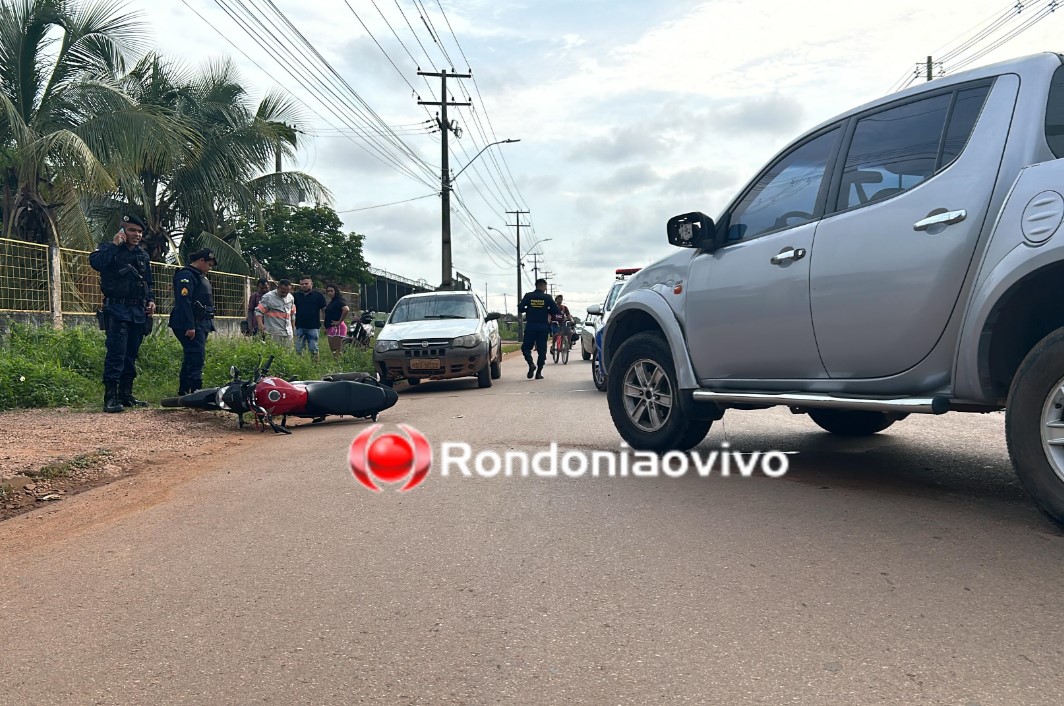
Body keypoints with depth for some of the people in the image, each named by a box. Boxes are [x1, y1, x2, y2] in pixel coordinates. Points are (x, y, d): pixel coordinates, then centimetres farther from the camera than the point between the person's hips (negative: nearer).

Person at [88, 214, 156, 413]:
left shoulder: (143, 256, 17)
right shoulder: (109, 248, 0)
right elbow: (95, 262, -22)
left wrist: (151, 300, 9)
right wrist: (114, 245, -16)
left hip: (138, 312, 6)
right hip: (117, 310, -6)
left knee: (131, 355, 9)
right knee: (116, 353, -14)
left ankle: (126, 394, 16)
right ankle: (110, 397, -13)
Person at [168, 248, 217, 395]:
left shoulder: (200, 277, 22)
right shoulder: (186, 275, -11)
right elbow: (184, 302, -21)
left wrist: (207, 325, 25)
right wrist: (190, 326, -25)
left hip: (201, 326, 11)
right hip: (192, 325, -10)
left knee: (191, 359, 13)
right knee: (197, 357, -15)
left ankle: (183, 392, 20)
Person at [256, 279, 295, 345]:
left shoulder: (290, 297, 11)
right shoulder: (268, 297, -7)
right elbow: (259, 311, -9)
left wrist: (293, 327, 20)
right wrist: (260, 324, -24)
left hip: (288, 333, 6)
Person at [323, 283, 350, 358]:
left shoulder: (339, 301, -12)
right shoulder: (332, 302, 19)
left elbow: (346, 310, -31)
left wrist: (340, 321, -22)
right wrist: (326, 328, 23)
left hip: (336, 327, -11)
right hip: (331, 328, 11)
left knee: (337, 352, -12)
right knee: (332, 350, 12)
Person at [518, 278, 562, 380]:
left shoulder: (528, 296, 0)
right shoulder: (547, 297, -1)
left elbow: (520, 308, -5)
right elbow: (556, 311, -4)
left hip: (530, 326, 0)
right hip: (543, 327, 0)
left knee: (526, 347, 10)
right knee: (542, 350, 8)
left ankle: (531, 364, -16)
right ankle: (538, 372, 6)